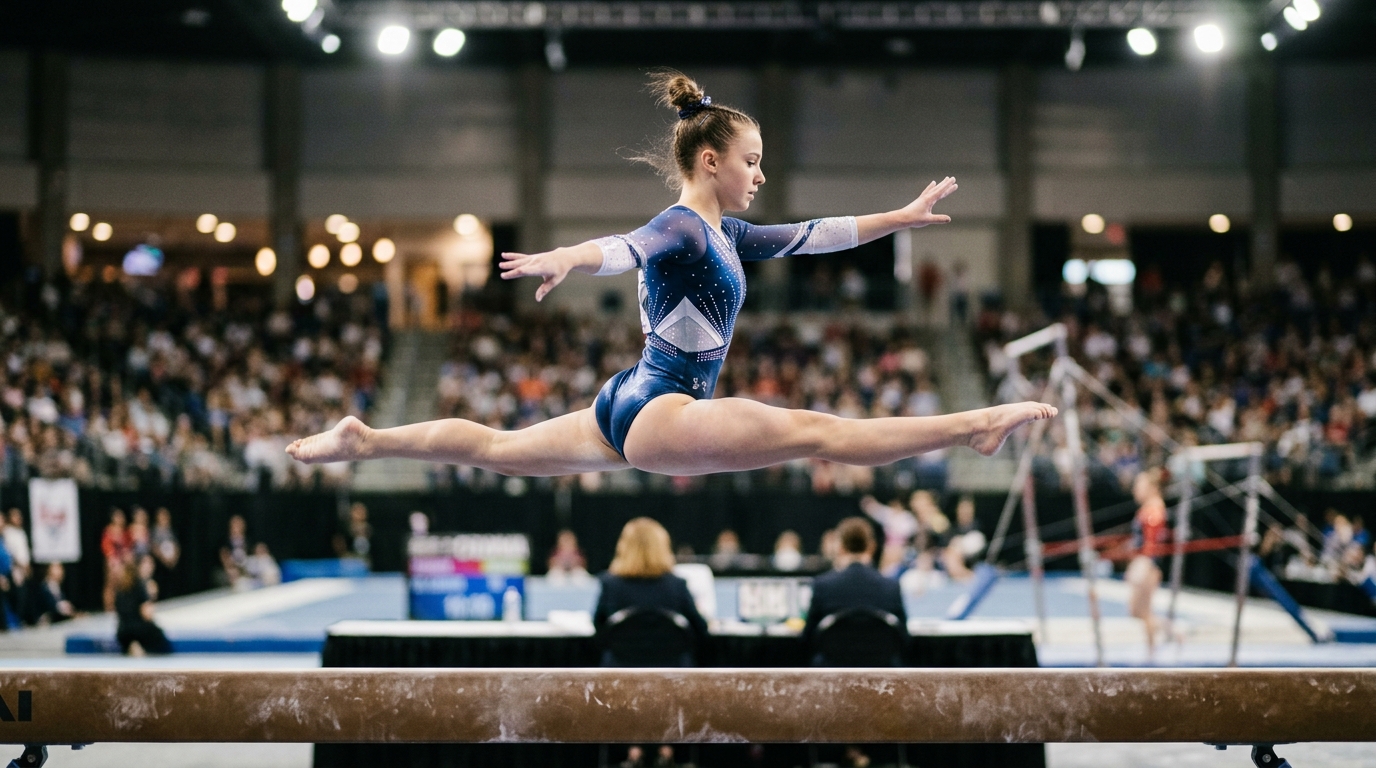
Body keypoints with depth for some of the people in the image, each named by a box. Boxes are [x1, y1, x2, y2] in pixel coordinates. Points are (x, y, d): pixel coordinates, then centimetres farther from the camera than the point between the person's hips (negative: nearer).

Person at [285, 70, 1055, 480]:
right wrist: (566, 259, -55)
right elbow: (626, 247, -34)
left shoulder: (727, 234, 16)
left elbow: (813, 234, 25)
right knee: (822, 431, -21)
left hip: (635, 412, 10)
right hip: (657, 408, -10)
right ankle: (976, 423, -31)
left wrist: (901, 217, 30)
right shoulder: (678, 227, -13)